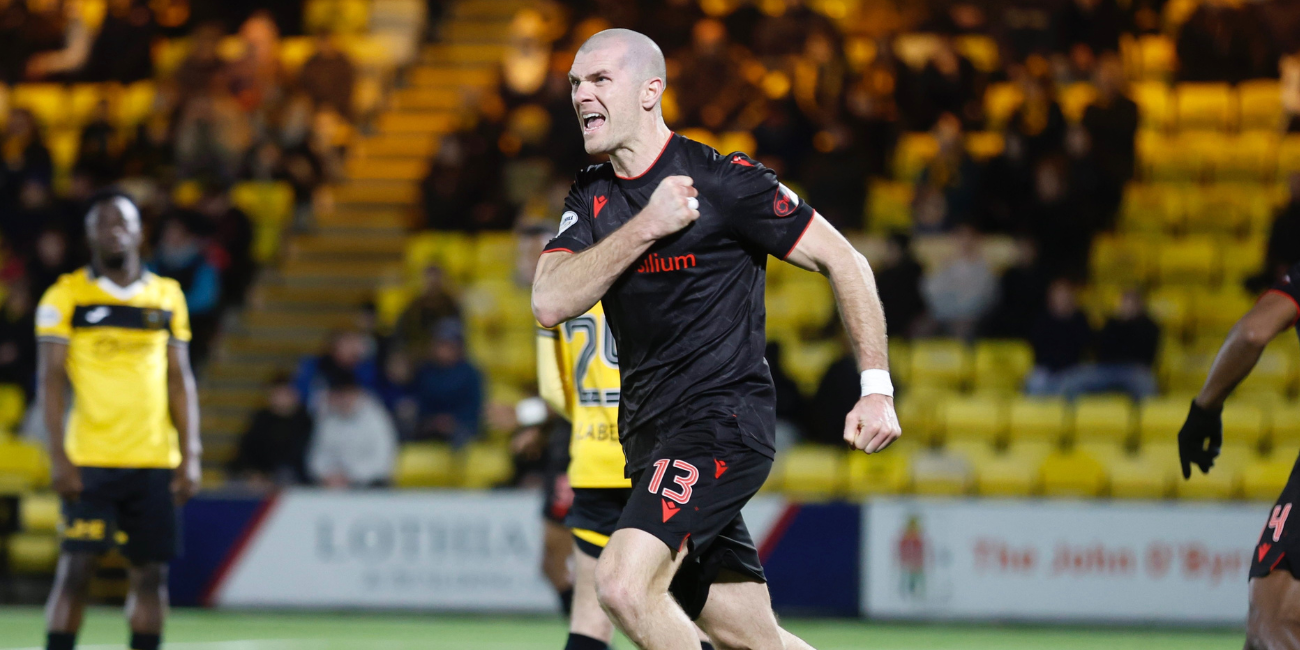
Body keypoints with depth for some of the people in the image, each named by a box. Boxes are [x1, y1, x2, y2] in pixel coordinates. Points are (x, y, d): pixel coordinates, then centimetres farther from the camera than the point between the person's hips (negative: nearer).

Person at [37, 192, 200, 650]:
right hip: (90, 460, -3)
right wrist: (58, 457, -11)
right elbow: (52, 380, -2)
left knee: (151, 573, 4)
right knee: (76, 569, -6)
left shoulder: (167, 296, 11)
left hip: (155, 462, 3)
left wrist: (189, 457, 4)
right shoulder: (65, 296, 1)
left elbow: (180, 381, 12)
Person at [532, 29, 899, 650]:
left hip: (724, 420, -7)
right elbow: (550, 303, -5)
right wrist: (646, 227, -14)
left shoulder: (724, 181, -8)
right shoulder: (591, 198, 10)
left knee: (623, 582, -25)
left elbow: (843, 260, -3)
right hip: (650, 439, 7)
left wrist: (876, 388, -8)